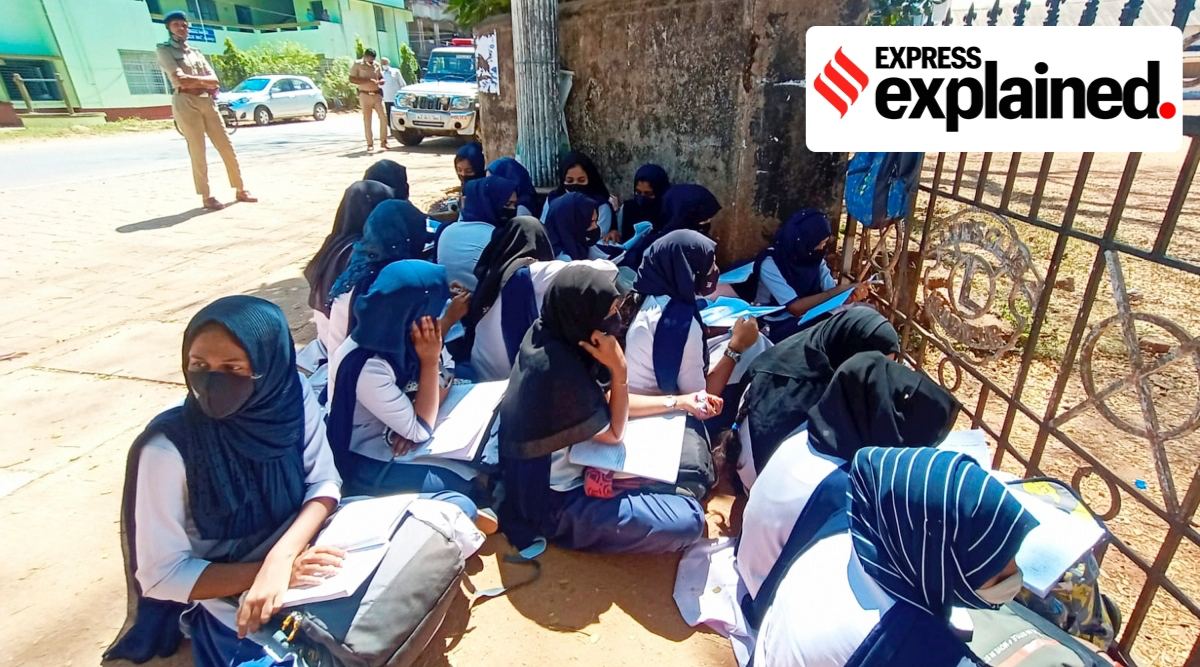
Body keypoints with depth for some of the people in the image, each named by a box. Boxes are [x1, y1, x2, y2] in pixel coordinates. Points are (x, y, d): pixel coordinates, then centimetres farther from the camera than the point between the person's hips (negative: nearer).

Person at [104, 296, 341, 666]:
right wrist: (266, 568, -24)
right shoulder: (167, 448, -20)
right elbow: (161, 576, -13)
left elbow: (325, 483, -8)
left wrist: (281, 556, -25)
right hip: (230, 604, -4)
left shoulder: (293, 398, -13)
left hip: (304, 576, 4)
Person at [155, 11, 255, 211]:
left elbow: (214, 80, 7)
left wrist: (193, 80, -7)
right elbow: (179, 79, -11)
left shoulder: (196, 52, 20)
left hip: (207, 102, 5)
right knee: (197, 152, -8)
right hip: (185, 103, -5)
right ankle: (206, 197, -6)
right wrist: (204, 81, -1)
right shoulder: (165, 50, 4)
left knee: (226, 148, 1)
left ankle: (240, 190, 7)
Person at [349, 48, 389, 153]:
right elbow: (351, 79, -7)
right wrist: (367, 81, -17)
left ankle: (383, 141, 3)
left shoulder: (377, 65, 12)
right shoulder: (357, 64, 0)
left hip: (377, 94, 3)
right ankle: (370, 144, 0)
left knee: (383, 116, -6)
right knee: (367, 120, -3)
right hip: (365, 95, -3)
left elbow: (383, 79, 17)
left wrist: (380, 81, -9)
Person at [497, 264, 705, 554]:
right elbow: (614, 433, -17)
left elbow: (605, 402, 2)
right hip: (554, 503, -8)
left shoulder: (547, 335, -7)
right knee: (689, 521, -10)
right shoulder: (559, 370, -34)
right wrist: (619, 369, -25)